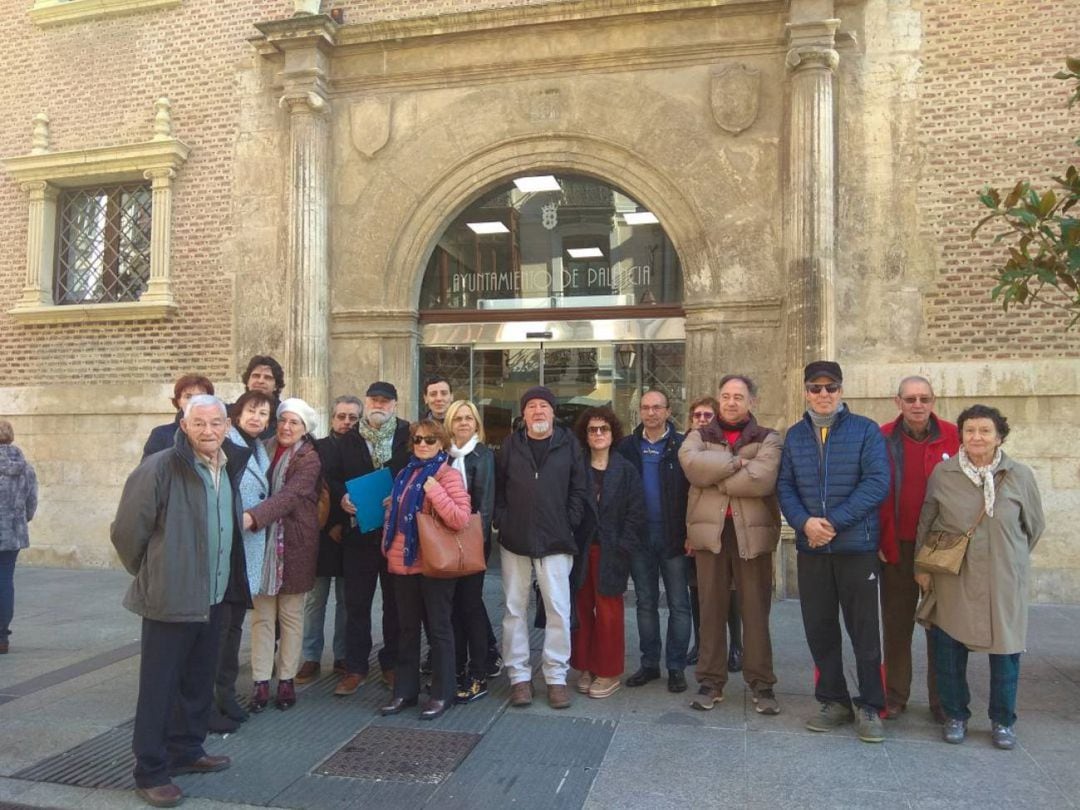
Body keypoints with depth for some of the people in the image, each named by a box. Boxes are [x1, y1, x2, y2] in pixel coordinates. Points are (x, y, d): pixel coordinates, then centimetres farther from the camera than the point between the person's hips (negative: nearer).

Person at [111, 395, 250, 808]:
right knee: (159, 687, 3)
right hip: (171, 599, -7)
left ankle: (186, 750, 34)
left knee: (199, 683, 18)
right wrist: (151, 574, 1)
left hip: (213, 599, 7)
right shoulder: (159, 469, -16)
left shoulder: (229, 469, 7)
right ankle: (150, 773, 15)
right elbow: (127, 531, -11)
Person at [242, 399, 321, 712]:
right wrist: (248, 518, -8)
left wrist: (252, 517, -35)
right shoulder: (267, 448, 6)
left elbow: (289, 496, -23)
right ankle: (261, 682, 11)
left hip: (295, 543, -3)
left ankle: (287, 680, 17)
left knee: (291, 614, 7)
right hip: (263, 541, 4)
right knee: (262, 614, 5)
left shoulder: (309, 459, -9)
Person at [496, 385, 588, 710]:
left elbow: (578, 490, 4)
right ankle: (519, 675, 18)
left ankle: (556, 676, 11)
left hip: (555, 541, -1)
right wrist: (502, 522, -2)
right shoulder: (510, 445, 7)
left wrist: (569, 524, -4)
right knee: (515, 608, 7)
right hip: (515, 540, 2)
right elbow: (498, 489, 9)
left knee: (558, 608, -1)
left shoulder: (568, 444, 3)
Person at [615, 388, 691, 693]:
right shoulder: (627, 446, 4)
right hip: (639, 537, 3)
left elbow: (694, 491, -6)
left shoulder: (682, 446, -4)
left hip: (673, 538, -2)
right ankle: (649, 663, 23)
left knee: (678, 604, 5)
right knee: (646, 603, 12)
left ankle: (676, 667, 16)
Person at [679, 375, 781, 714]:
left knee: (756, 610, 6)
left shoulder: (768, 439, 5)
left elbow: (761, 479, -15)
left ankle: (761, 683, 18)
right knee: (711, 609, 8)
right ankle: (711, 681, 18)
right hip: (710, 531, 1)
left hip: (752, 532, -1)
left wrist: (714, 476, -9)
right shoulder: (698, 437, 11)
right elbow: (692, 464, -13)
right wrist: (736, 462, -13)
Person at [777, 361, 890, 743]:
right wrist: (804, 522, -14)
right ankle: (833, 700, 25)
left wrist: (833, 522, -18)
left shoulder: (866, 430, -2)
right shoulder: (795, 435, 9)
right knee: (819, 628, 10)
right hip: (810, 548, 4)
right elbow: (784, 486, 4)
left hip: (857, 546, -3)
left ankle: (870, 707, 17)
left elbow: (877, 482, -12)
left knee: (864, 629, 3)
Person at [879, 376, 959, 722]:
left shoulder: (954, 437, -3)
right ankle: (895, 695, 23)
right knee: (896, 624, 10)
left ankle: (942, 700, 24)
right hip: (897, 547, 0)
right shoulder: (882, 439, -3)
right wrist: (876, 540, -5)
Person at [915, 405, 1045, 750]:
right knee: (948, 651, 6)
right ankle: (955, 715, 26)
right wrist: (922, 566, 5)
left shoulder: (1020, 476, -2)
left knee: (1005, 651, 7)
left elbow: (1034, 525, 10)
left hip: (1004, 582, 0)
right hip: (951, 581, 0)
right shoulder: (942, 473, -2)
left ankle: (1003, 721, 28)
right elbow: (925, 523, 6)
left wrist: (1010, 558, 15)